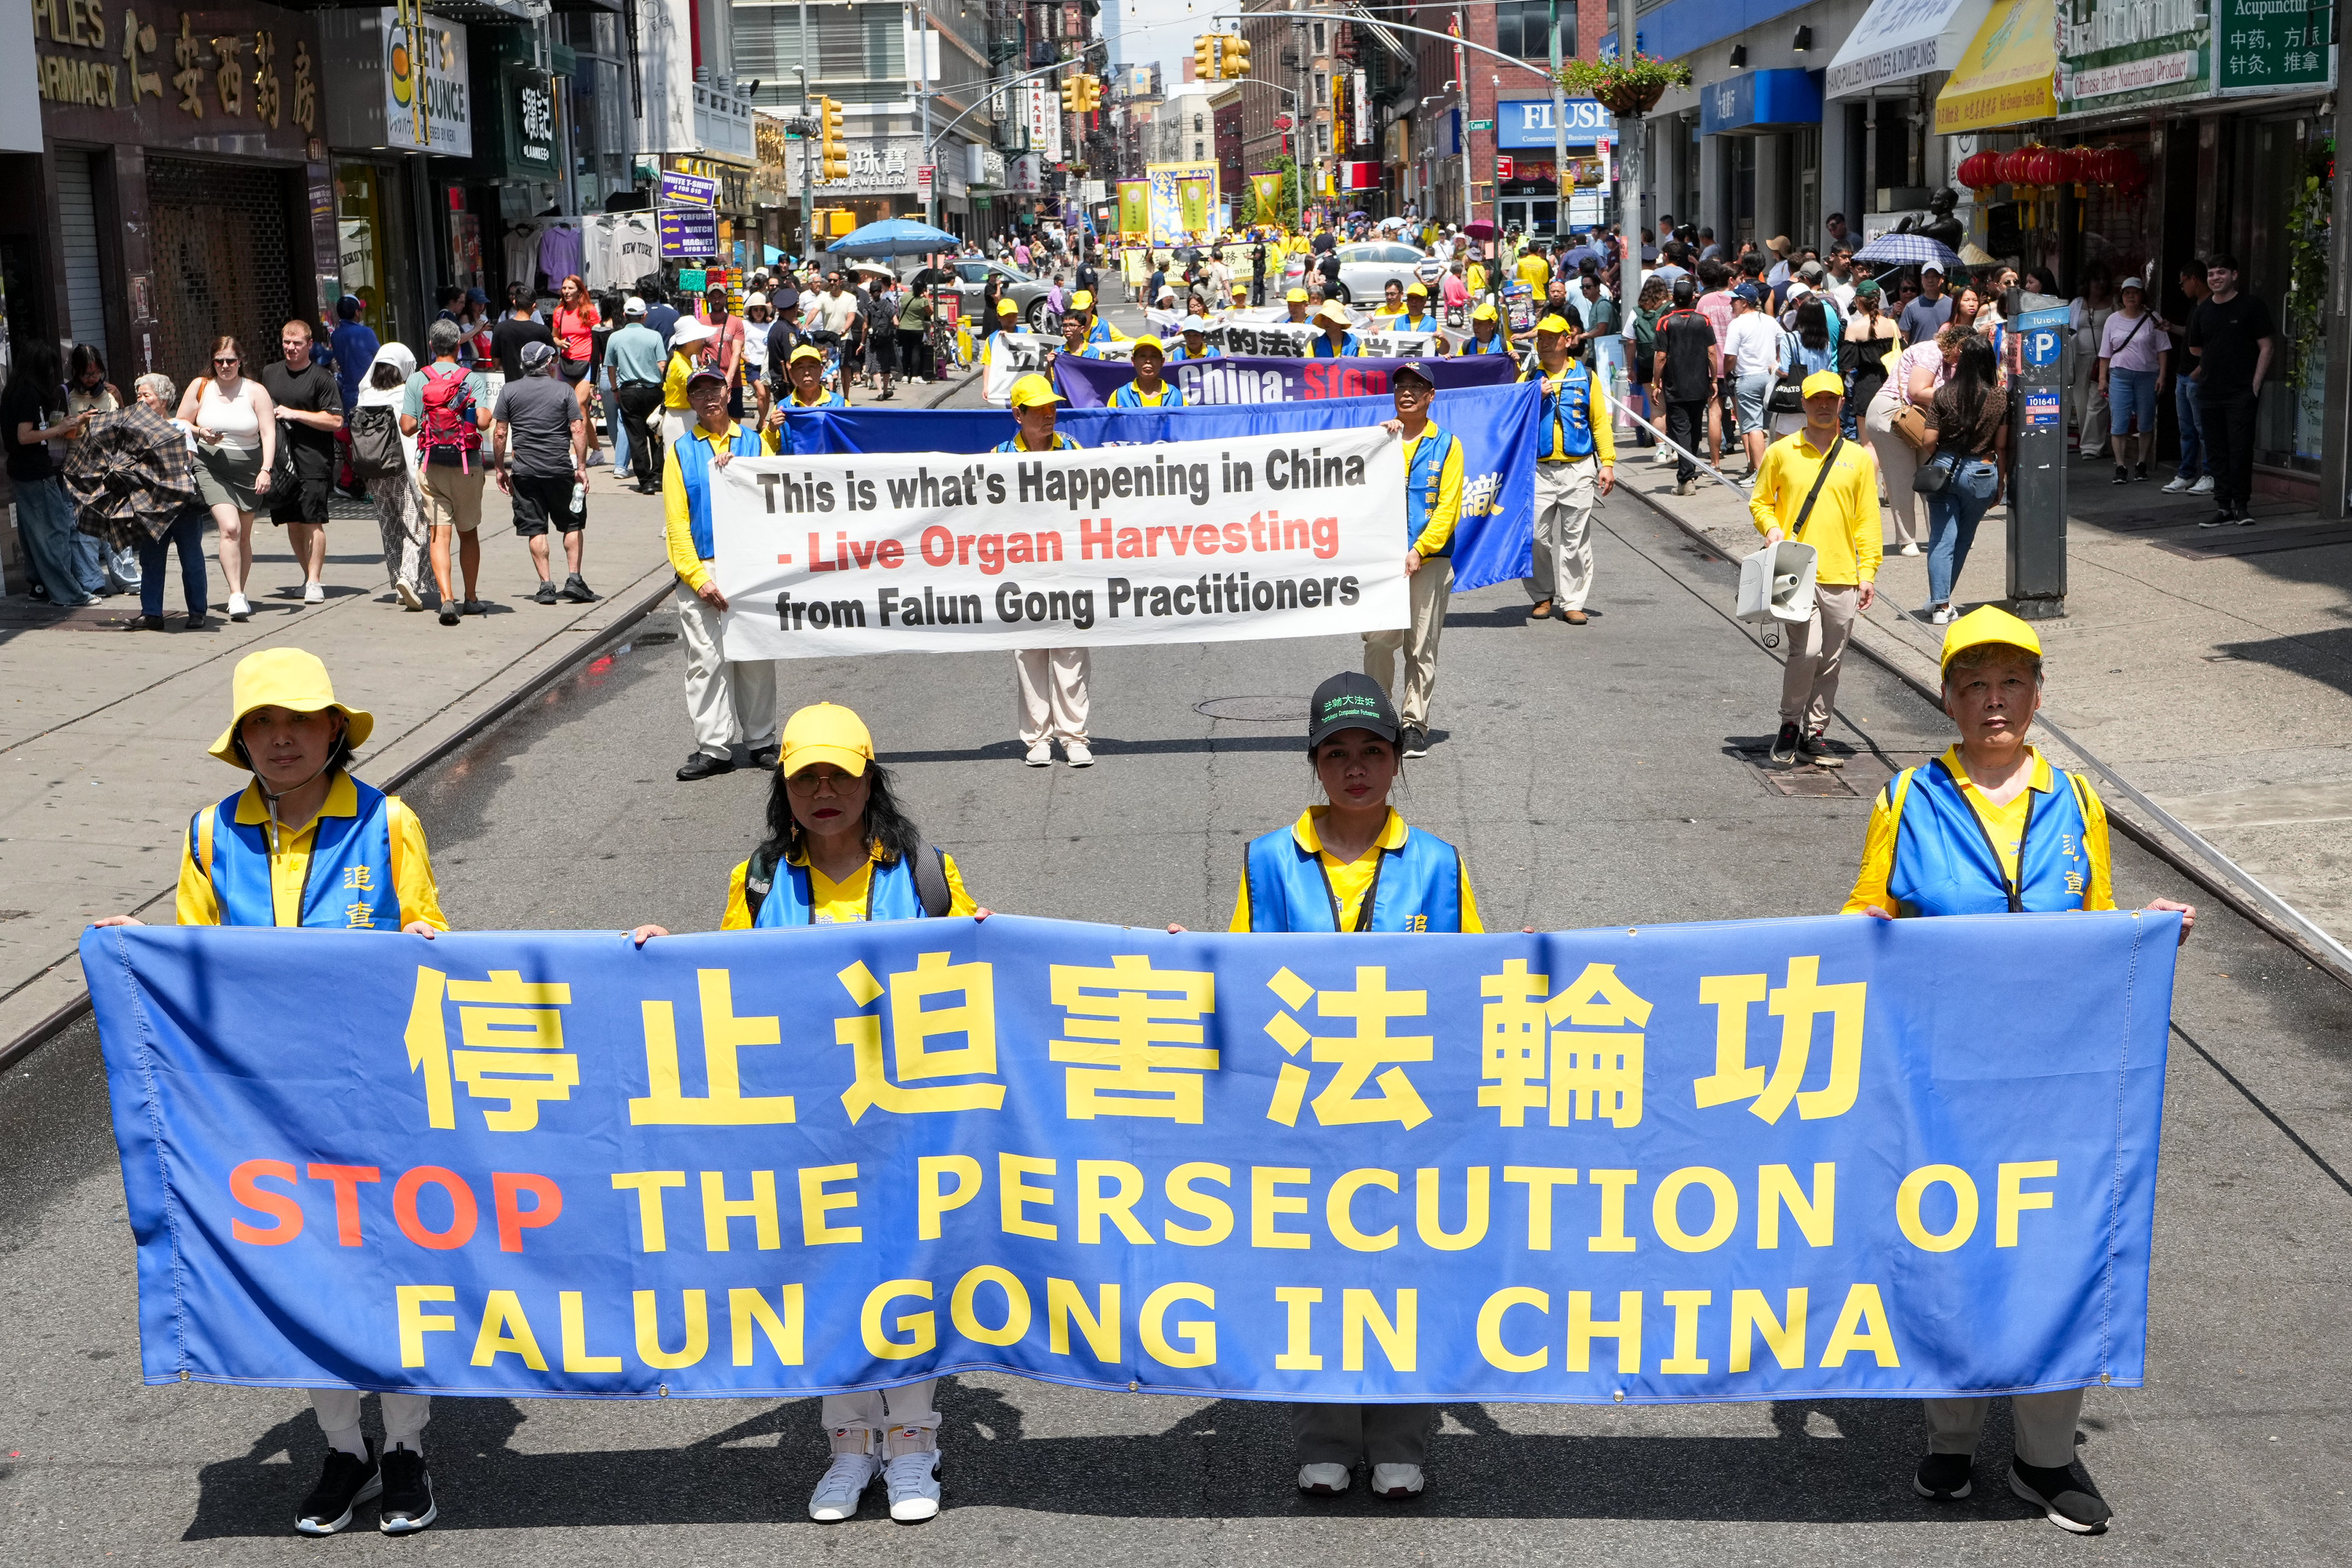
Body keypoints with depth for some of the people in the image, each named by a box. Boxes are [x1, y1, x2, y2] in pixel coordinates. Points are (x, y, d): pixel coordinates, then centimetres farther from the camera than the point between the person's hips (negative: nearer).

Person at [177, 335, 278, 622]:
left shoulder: (256, 391, 0)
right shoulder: (200, 387, 5)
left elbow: (268, 433, -7)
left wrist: (266, 469, -19)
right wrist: (200, 434, -9)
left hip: (248, 469, 1)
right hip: (211, 467, -1)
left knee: (243, 535, 9)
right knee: (229, 527, -20)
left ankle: (240, 595, 24)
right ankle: (236, 596, -23)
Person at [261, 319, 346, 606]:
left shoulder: (322, 377, -4)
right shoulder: (269, 373, 14)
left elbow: (335, 421, -10)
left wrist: (295, 414, -14)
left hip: (313, 461, -6)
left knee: (312, 521, -9)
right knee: (292, 522, 8)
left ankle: (315, 582, -6)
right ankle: (308, 574, 20)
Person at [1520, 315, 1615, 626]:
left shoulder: (1585, 376, 10)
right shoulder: (1528, 378, 11)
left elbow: (1601, 421, 8)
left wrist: (1607, 463, 0)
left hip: (1578, 470, -1)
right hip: (1538, 469, 1)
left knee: (1575, 539, -1)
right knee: (1537, 536, -2)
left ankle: (1572, 602, 5)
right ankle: (1543, 597, 14)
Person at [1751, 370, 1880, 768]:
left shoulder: (1857, 458, 9)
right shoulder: (1781, 452, 4)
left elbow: (1867, 520, 10)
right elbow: (1760, 501, 13)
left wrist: (1868, 572, 3)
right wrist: (1771, 528, -9)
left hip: (1841, 576, 3)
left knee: (1829, 662, 6)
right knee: (1806, 649, -17)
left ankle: (1813, 736, 16)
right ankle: (1789, 725, 1)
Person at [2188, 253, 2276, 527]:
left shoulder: (2251, 306, -4)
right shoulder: (2201, 311, 11)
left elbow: (2267, 346, -5)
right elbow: (2195, 348, 25)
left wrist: (2256, 383, -10)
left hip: (2242, 393, -5)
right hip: (2210, 392, 5)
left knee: (2240, 450, -7)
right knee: (2217, 451, 6)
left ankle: (2241, 505, 1)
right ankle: (2224, 507, 11)